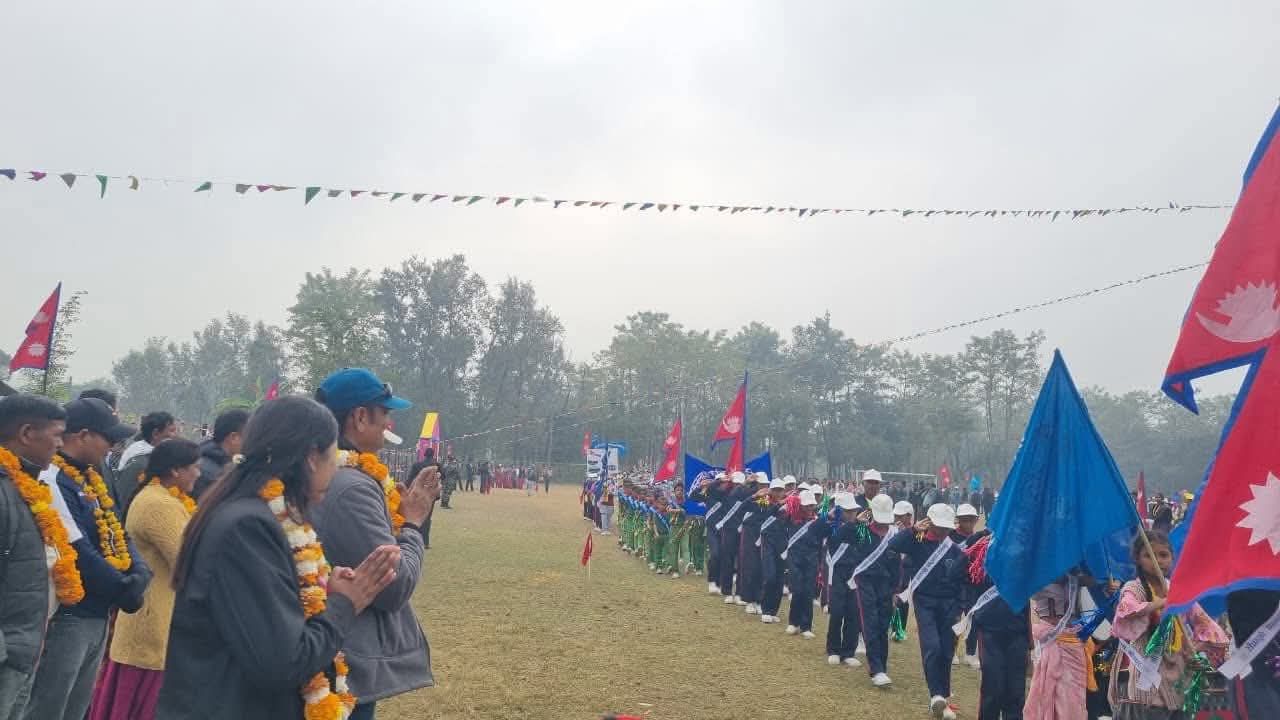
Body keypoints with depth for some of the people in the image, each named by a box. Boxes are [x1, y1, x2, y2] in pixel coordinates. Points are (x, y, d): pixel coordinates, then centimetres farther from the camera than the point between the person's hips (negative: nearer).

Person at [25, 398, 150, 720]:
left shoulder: (89, 478, 11)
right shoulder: (53, 480, -19)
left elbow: (117, 533, 10)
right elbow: (78, 553, -23)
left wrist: (139, 573, -8)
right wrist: (125, 591, -13)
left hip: (97, 614, 9)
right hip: (66, 615, -9)